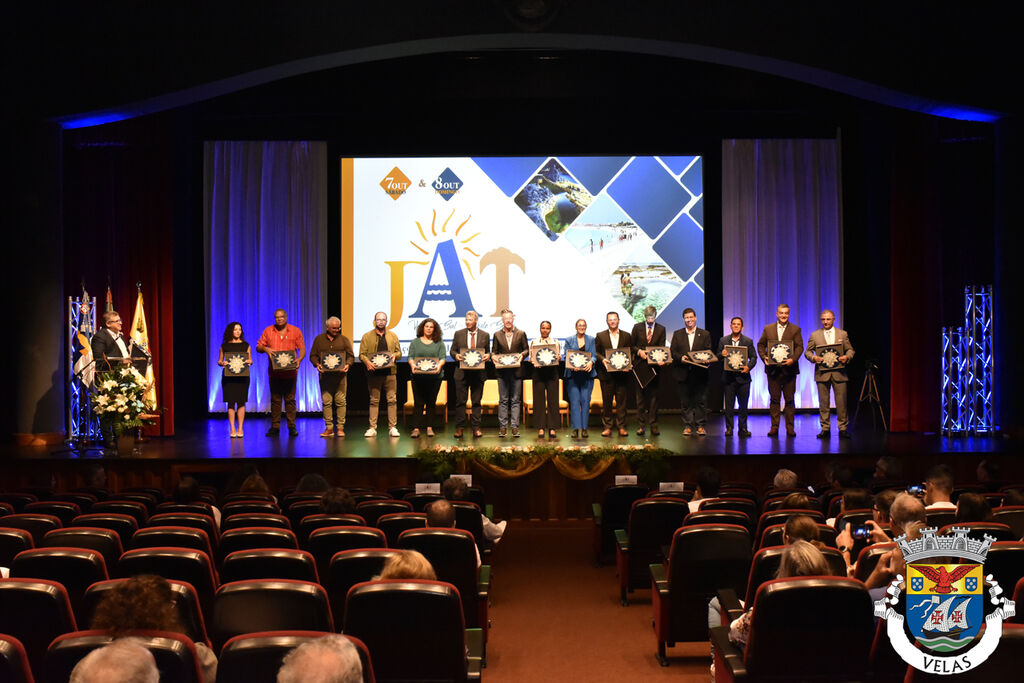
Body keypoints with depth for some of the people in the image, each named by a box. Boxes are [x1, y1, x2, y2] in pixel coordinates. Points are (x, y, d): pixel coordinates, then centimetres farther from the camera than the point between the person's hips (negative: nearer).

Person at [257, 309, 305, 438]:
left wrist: (299, 359, -16)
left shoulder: (295, 331, 5)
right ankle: (275, 427, 8)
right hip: (274, 372, 1)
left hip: (290, 372, -1)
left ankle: (292, 427, 3)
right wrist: (265, 348, -13)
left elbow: (302, 349, 3)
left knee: (290, 399, -1)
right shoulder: (268, 331, 9)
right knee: (275, 399, 4)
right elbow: (258, 347, 10)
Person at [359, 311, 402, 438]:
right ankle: (372, 428, 3)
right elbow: (362, 354, 3)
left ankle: (392, 427, 2)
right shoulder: (367, 336, 8)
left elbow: (399, 353, 14)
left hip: (390, 372, 1)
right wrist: (367, 362, -17)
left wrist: (394, 356, -8)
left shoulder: (393, 336, 13)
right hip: (374, 373, -1)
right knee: (374, 401, 1)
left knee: (392, 400, -2)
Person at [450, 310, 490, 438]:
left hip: (478, 373, 0)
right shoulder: (458, 334, 7)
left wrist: (487, 355, -11)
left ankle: (476, 428, 9)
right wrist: (456, 355, -12)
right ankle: (459, 428, 4)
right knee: (460, 401, 0)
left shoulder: (485, 335, 7)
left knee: (477, 401, 4)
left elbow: (487, 352, 12)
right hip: (462, 372, 0)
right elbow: (452, 350, 10)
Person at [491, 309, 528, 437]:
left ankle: (515, 427, 4)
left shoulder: (521, 334, 5)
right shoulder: (497, 335, 8)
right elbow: (494, 351, 12)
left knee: (516, 400, 1)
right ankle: (503, 427, 7)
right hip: (502, 372, 1)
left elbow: (526, 349, 7)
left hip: (516, 372, -1)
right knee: (503, 400, 3)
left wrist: (522, 355, -13)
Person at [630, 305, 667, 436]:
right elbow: (631, 345, 8)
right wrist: (639, 351, -12)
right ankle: (641, 424, 8)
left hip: (654, 365, 0)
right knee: (640, 396, 3)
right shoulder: (637, 327, 6)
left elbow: (662, 348, 1)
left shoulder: (661, 329, 6)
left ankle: (653, 425, 5)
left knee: (653, 396, 2)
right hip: (640, 366, 0)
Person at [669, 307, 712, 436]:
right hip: (683, 373, 1)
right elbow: (673, 352, 5)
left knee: (701, 400, 0)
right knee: (685, 401, 3)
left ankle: (700, 425, 6)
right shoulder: (677, 334, 11)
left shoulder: (705, 334, 8)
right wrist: (681, 357, -14)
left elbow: (708, 352, 3)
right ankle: (687, 426, 9)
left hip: (700, 373, -1)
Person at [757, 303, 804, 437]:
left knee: (789, 399, 2)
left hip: (789, 369, -1)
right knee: (774, 399, 5)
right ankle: (774, 427, 10)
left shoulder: (795, 329, 4)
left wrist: (793, 359, -20)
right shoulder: (768, 329, 9)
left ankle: (790, 427, 8)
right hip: (773, 369, 1)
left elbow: (799, 347, -3)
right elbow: (761, 345, 11)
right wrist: (764, 357, -6)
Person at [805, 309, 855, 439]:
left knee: (841, 402, -1)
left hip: (839, 373, 0)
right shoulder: (814, 335, 9)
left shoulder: (843, 334, 11)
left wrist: (847, 357, -10)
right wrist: (813, 357, -13)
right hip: (822, 373, 0)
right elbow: (807, 351, 8)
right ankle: (825, 428, 9)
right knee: (823, 402, 2)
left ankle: (843, 428, 6)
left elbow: (850, 349, 11)